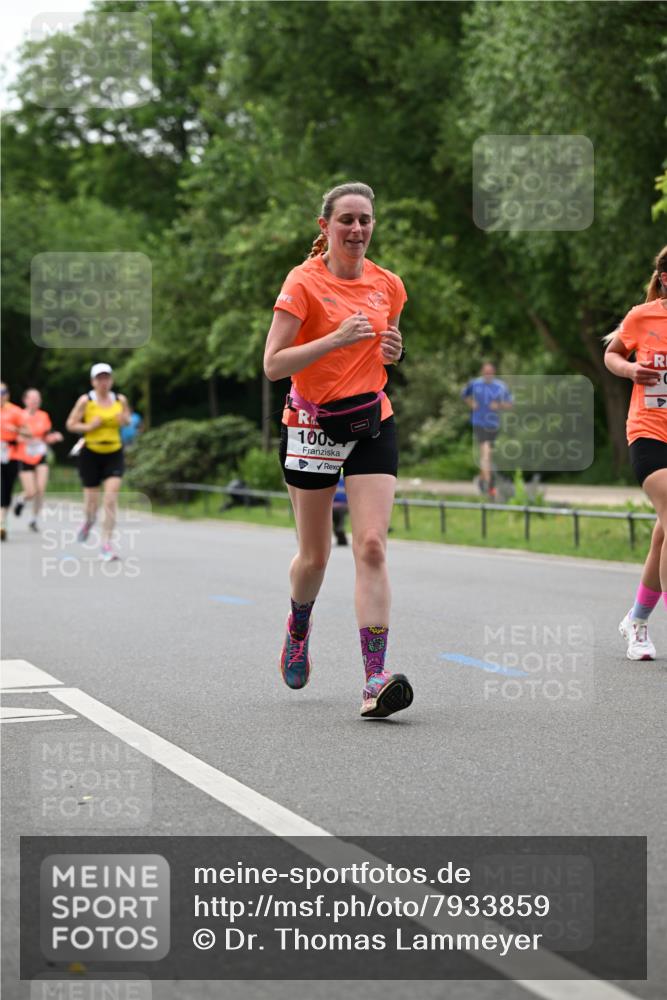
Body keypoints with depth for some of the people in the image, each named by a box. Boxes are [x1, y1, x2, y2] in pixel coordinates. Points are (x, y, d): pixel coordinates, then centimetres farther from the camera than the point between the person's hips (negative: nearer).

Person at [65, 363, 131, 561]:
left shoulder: (120, 400, 3)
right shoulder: (86, 400, -4)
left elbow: (128, 420, 18)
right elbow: (71, 424, 0)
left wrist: (125, 421, -6)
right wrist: (89, 426, -17)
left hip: (114, 454, 1)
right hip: (91, 454, -1)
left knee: (111, 498, -13)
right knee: (92, 501, 4)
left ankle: (106, 544, -8)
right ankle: (88, 521, 42)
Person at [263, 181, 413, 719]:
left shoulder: (388, 285, 6)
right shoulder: (304, 281, -9)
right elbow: (273, 364, -15)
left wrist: (392, 352, -1)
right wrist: (337, 337, -25)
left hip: (372, 425, 3)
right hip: (311, 426, -2)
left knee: (372, 545, -13)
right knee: (314, 557, 7)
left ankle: (375, 677, -18)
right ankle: (299, 625, 42)